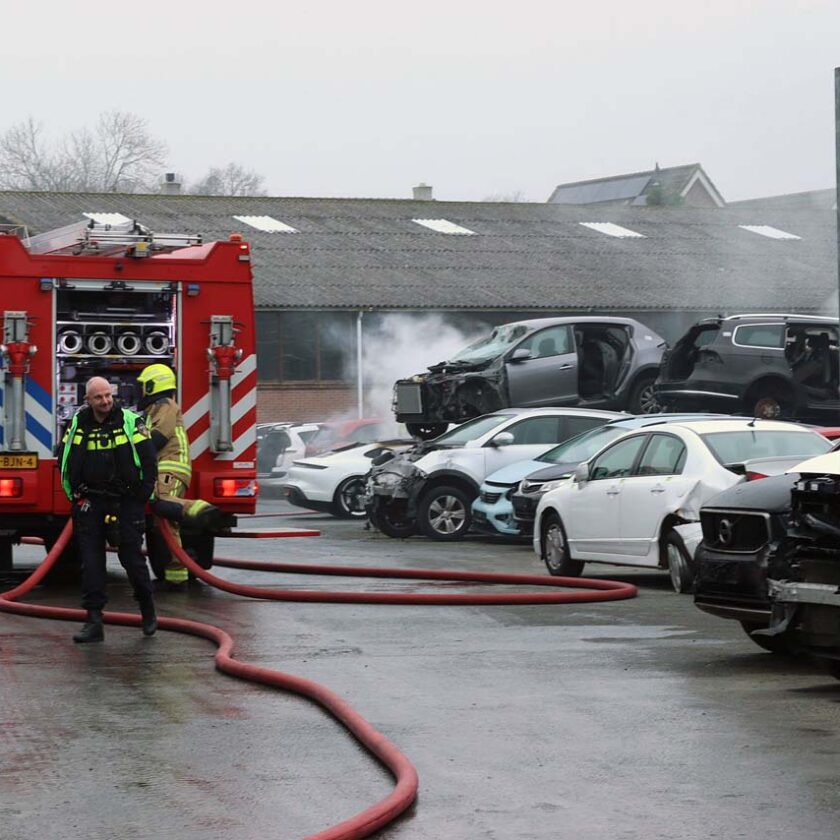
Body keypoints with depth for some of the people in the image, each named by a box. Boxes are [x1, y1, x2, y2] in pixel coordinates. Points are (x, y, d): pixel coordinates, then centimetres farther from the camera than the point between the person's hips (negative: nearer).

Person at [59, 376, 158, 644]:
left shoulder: (130, 421, -4)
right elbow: (64, 459, 15)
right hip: (90, 502, 3)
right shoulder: (78, 424, 4)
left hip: (125, 502, -3)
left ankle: (148, 611, 22)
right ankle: (94, 621, -3)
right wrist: (75, 494, 7)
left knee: (132, 557, 0)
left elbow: (148, 460, -3)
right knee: (90, 560, -3)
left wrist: (142, 495, -7)